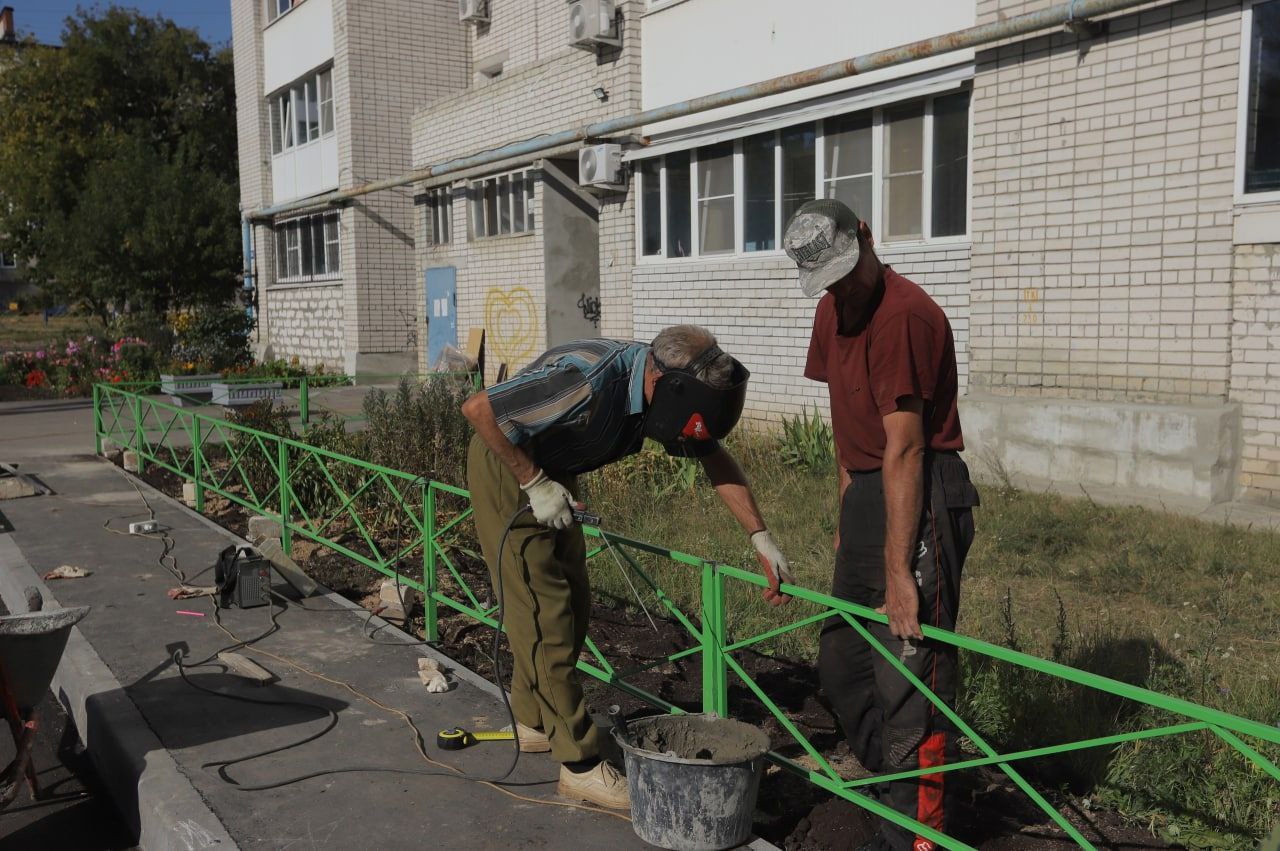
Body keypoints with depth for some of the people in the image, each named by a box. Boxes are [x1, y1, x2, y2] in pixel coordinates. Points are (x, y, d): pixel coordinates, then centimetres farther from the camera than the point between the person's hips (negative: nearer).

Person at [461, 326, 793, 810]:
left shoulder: (664, 386, -11)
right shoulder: (589, 382, -36)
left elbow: (716, 459, 0)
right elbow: (478, 409, -29)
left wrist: (761, 539, -4)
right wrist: (535, 483, -24)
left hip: (552, 473, 8)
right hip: (507, 467, -8)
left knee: (573, 601, 12)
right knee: (546, 612, -9)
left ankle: (533, 721, 29)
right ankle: (579, 764, -4)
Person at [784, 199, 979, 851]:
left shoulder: (905, 314, -19)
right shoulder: (833, 310, 10)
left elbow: (904, 450, -23)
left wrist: (899, 572, -23)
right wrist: (846, 514, 16)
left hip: (921, 498, -10)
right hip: (865, 493, 10)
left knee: (908, 680, -7)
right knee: (841, 668, 17)